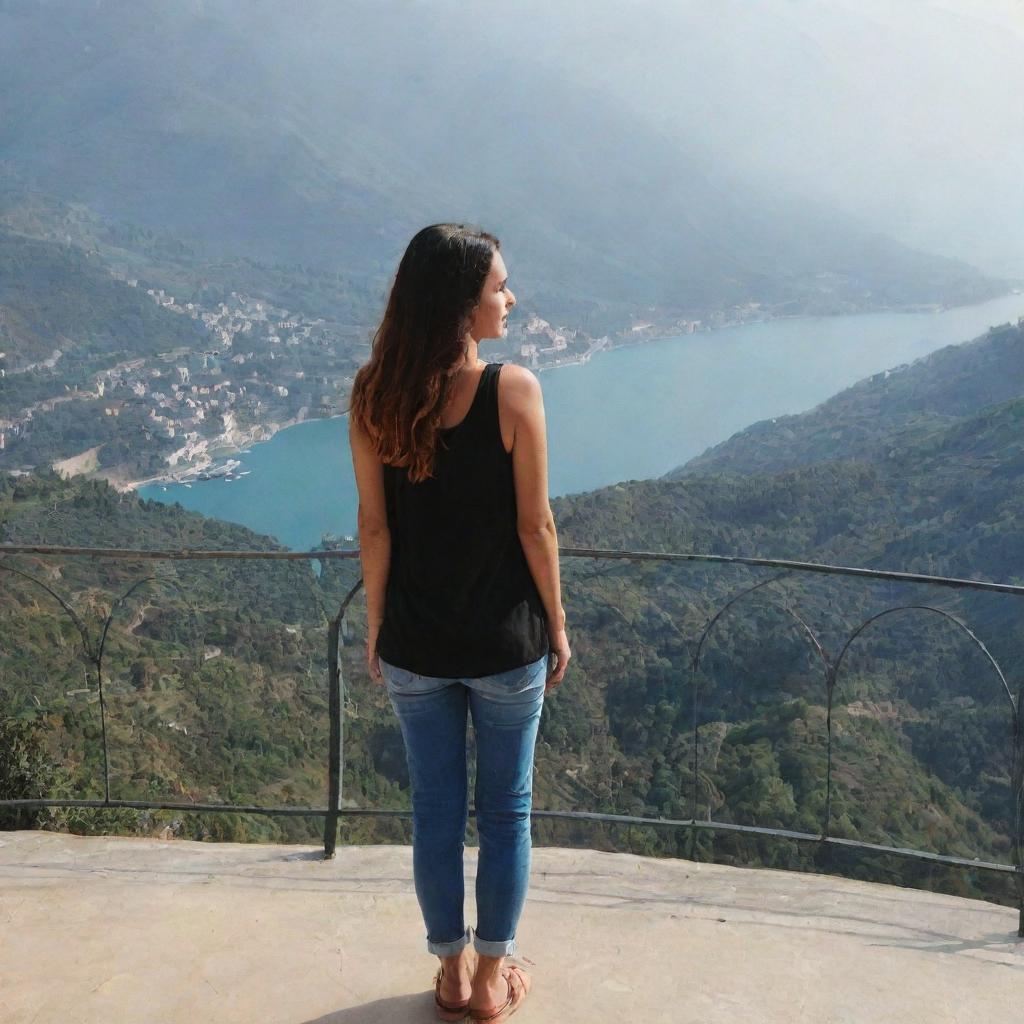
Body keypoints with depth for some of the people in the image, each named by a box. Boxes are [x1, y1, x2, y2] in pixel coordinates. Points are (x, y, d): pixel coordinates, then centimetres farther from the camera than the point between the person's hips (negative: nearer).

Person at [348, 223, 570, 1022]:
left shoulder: (374, 395, -10)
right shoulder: (514, 390, -18)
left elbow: (375, 527, -5)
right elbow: (535, 526, -13)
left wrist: (375, 625, 8)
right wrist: (557, 625, 1)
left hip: (414, 645, 3)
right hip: (505, 642, -2)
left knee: (435, 807, 18)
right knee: (506, 808, 17)